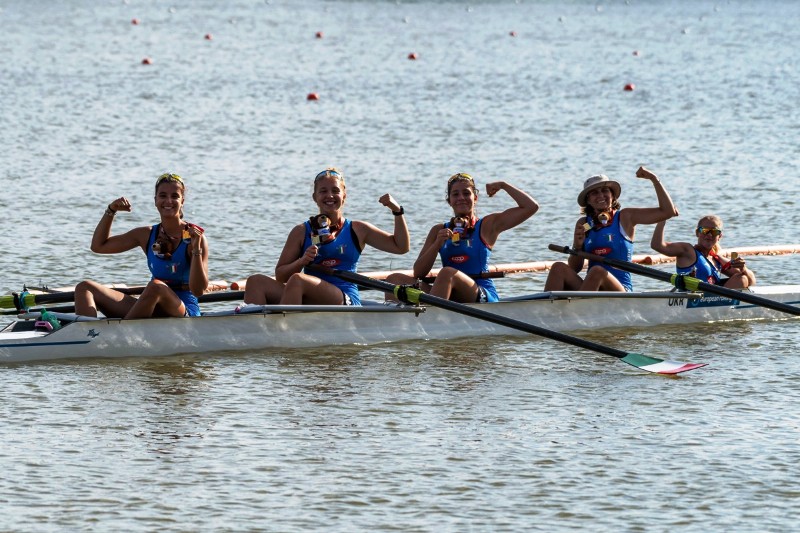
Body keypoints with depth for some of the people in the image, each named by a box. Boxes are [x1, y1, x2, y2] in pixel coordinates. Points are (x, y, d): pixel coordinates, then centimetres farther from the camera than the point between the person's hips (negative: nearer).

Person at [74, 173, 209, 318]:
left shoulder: (194, 237, -5)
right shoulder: (147, 235, 10)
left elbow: (198, 291, -12)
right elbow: (98, 246, 18)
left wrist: (196, 250, -23)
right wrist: (111, 211, 6)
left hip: (184, 312, -6)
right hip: (154, 311, 6)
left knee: (156, 286, -39)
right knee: (85, 288, -4)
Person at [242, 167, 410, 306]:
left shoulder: (357, 230, 15)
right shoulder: (301, 232, 16)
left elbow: (401, 247, 14)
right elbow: (280, 276, 11)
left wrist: (397, 211, 2)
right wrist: (302, 261, -9)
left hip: (345, 303, -3)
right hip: (310, 303, 3)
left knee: (297, 280, -32)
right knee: (256, 282, -18)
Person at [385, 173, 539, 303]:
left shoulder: (487, 225, 8)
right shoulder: (439, 231, 17)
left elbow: (531, 207, 2)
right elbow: (418, 273, 8)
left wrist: (503, 185, 5)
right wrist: (437, 245, -6)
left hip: (482, 299, -4)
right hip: (450, 298, 4)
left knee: (447, 273, -34)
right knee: (394, 279, -13)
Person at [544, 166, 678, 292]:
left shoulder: (625, 217, 6)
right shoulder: (584, 224, 14)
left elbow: (668, 211, 1)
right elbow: (574, 269, 14)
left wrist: (654, 179, -3)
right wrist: (577, 246, -6)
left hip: (619, 290, -3)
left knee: (597, 271, -35)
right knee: (558, 268, -22)